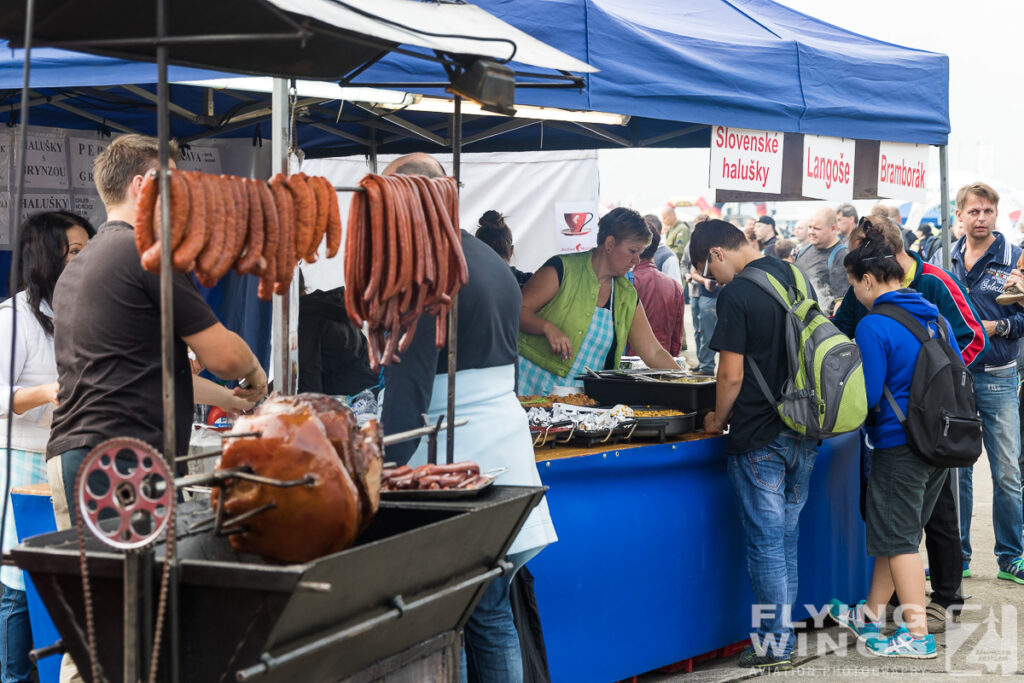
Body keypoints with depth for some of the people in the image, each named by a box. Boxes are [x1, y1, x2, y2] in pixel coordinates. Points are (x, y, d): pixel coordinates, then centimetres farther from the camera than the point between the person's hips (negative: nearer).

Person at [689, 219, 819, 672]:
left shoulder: (737, 295, -15)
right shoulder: (793, 277, 8)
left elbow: (732, 375, -16)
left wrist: (718, 420, 0)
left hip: (759, 439, -7)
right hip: (803, 432, 7)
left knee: (765, 544, 1)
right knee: (787, 540, 15)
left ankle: (774, 646, 7)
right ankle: (785, 633, 21)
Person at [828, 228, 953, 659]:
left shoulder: (873, 327, -15)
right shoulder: (935, 317, 10)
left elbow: (867, 396, -17)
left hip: (898, 445, -8)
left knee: (898, 539, 1)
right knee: (894, 532, 18)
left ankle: (919, 635, 1)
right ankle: (872, 615, 29)